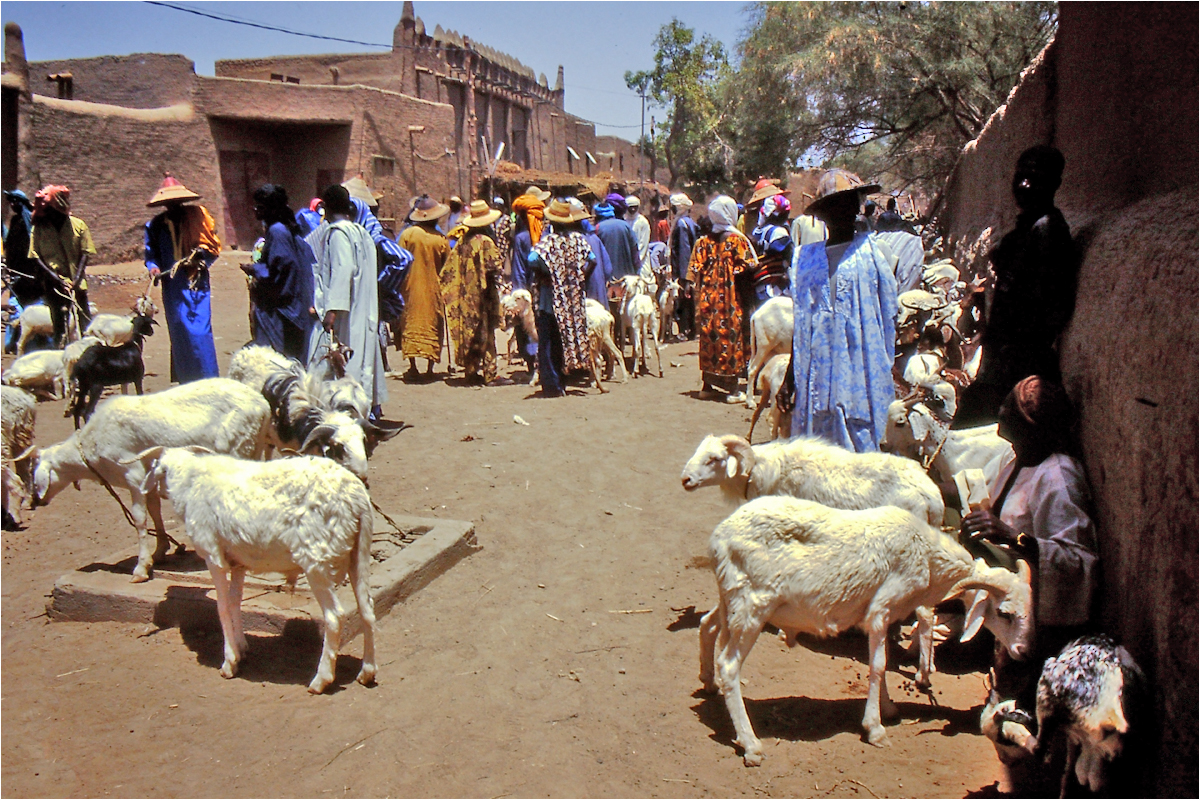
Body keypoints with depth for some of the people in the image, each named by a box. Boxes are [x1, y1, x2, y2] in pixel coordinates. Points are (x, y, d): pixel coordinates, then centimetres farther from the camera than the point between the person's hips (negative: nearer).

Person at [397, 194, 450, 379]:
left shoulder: (407, 234, -6)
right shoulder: (441, 239, -5)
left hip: (411, 287, 0)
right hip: (433, 288, 1)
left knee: (410, 324, 5)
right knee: (432, 326, 10)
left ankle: (413, 368, -1)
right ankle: (430, 368, 9)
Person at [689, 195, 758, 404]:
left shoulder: (703, 241, 6)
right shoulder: (738, 239, -5)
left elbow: (695, 269, 3)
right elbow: (747, 267, -10)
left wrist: (704, 288, 11)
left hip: (708, 297, 4)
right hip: (731, 298, -4)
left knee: (709, 335, 10)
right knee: (731, 336, 1)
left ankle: (708, 386, 15)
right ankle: (732, 389, 2)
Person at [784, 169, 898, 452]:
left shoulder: (870, 253, 0)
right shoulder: (806, 258, 10)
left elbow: (888, 318, 1)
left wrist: (884, 373, -3)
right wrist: (791, 376, 14)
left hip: (860, 374, -3)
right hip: (816, 374, 3)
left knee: (858, 445, -3)